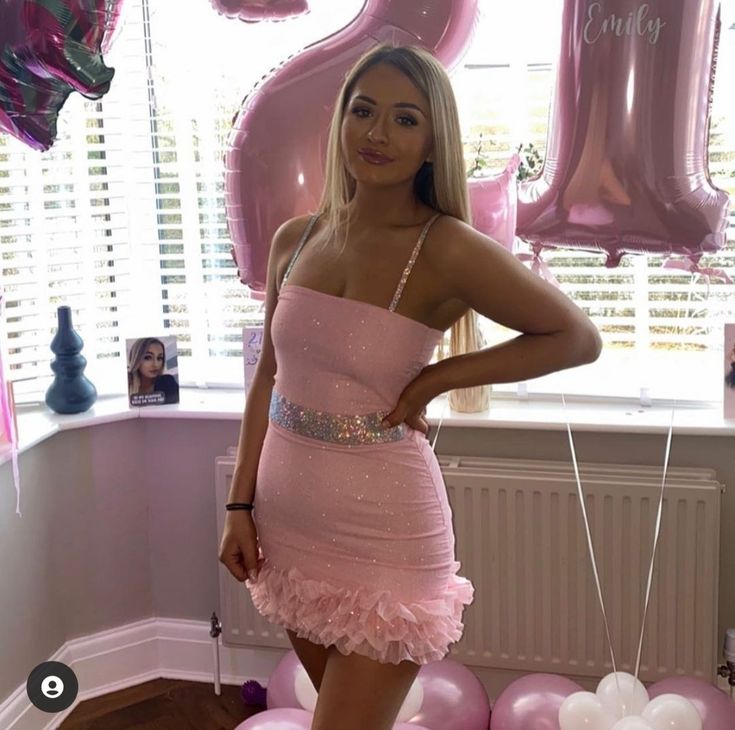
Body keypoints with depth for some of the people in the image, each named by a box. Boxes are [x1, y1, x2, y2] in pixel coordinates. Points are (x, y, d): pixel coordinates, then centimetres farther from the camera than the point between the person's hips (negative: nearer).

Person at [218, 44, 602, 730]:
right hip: (287, 525, 5)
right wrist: (240, 505, 5)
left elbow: (578, 337, -8)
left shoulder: (447, 250, -15)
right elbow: (268, 377, 9)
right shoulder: (294, 239, 1)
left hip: (382, 536, -5)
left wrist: (434, 378, -11)